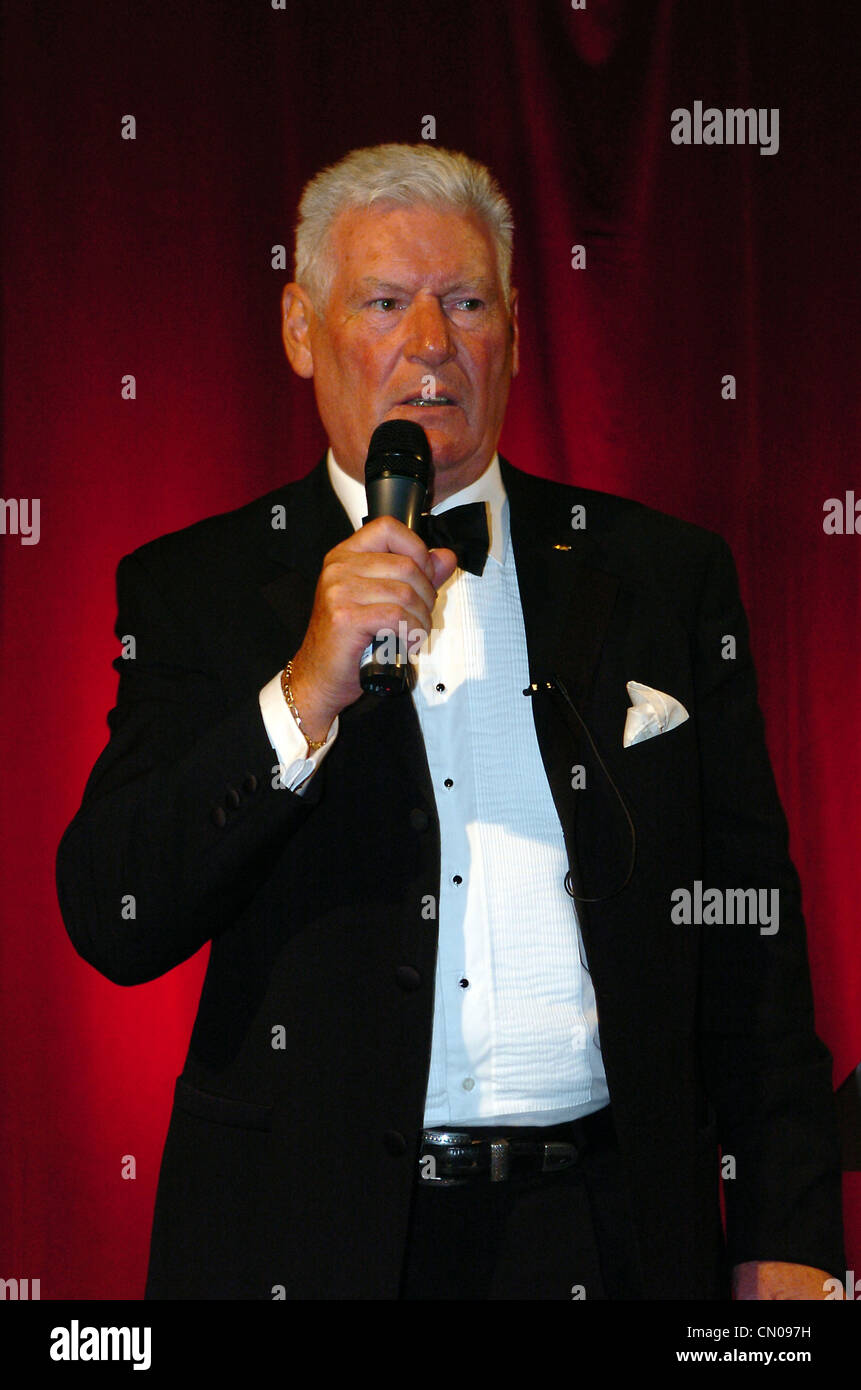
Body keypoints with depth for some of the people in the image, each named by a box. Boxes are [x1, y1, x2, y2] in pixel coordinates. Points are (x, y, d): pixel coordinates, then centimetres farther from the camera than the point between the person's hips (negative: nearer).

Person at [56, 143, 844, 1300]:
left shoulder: (663, 575, 6)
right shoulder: (195, 588, 2)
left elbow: (749, 931, 5)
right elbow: (112, 923, -8)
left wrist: (787, 1242, 1)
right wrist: (304, 695, -20)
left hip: (607, 1235, 2)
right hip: (305, 1234, -1)